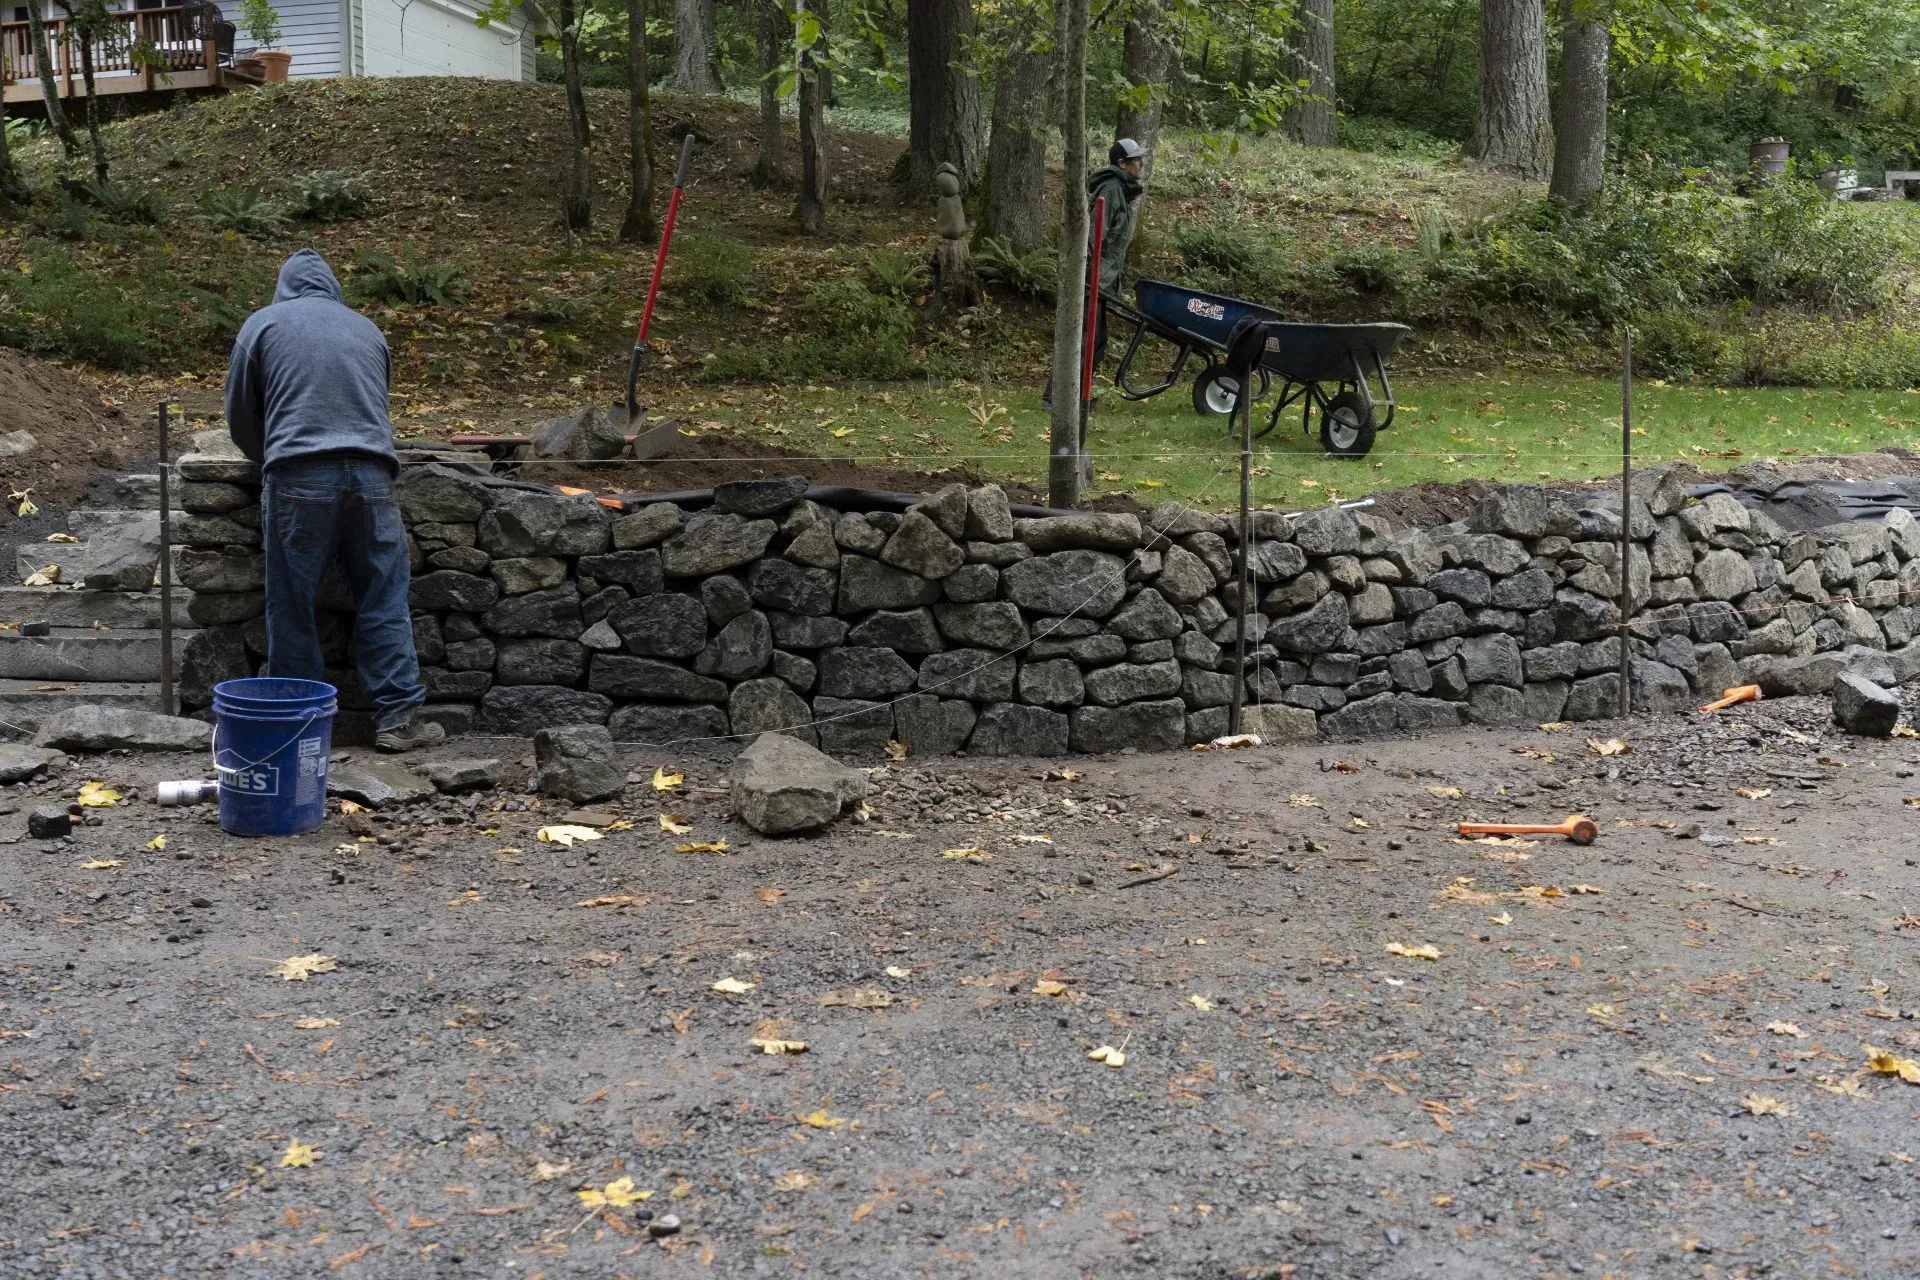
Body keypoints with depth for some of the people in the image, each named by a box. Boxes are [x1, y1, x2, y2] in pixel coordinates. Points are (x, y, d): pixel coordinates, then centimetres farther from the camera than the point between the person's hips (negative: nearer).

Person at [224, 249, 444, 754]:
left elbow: (240, 416, 18)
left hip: (299, 479, -2)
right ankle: (398, 717, 2)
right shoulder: (366, 327, 22)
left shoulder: (263, 324, 14)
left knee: (293, 607, 5)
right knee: (384, 601, 6)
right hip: (370, 475, 2)